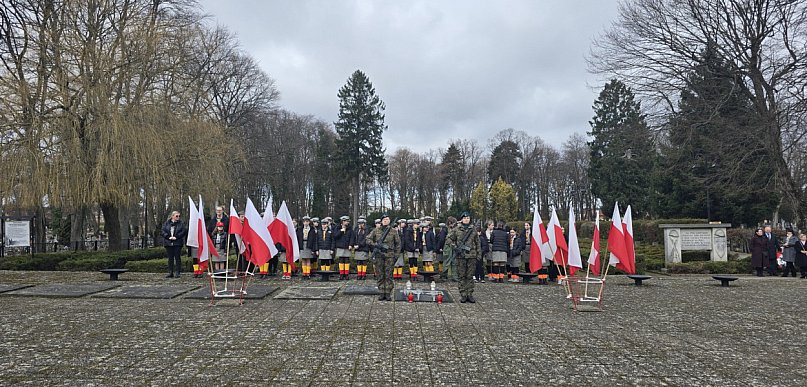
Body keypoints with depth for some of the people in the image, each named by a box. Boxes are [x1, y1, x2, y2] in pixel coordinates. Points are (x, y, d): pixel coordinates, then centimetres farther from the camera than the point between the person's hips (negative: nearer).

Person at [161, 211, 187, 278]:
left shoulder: (181, 223, 4)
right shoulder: (166, 223, 8)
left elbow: (184, 231, -5)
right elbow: (162, 231, 3)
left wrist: (176, 237, -12)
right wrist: (168, 237, -10)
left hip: (177, 243, -2)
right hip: (168, 243, 2)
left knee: (177, 258, -2)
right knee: (170, 258, 6)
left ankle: (178, 272, 2)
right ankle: (170, 273, 11)